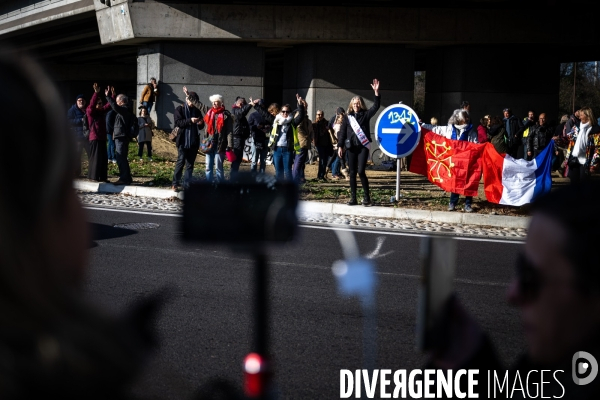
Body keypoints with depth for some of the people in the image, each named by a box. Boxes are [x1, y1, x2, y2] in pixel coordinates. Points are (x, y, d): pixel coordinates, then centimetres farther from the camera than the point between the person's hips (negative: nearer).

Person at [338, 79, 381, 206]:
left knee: (361, 171, -12)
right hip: (351, 147, 3)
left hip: (363, 146, -3)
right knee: (352, 173, 4)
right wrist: (340, 146, 1)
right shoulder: (348, 117, 9)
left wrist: (376, 92, -19)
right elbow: (342, 132, 8)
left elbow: (376, 106, -8)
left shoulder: (366, 114, 4)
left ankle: (367, 197, -1)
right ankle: (353, 198, 8)